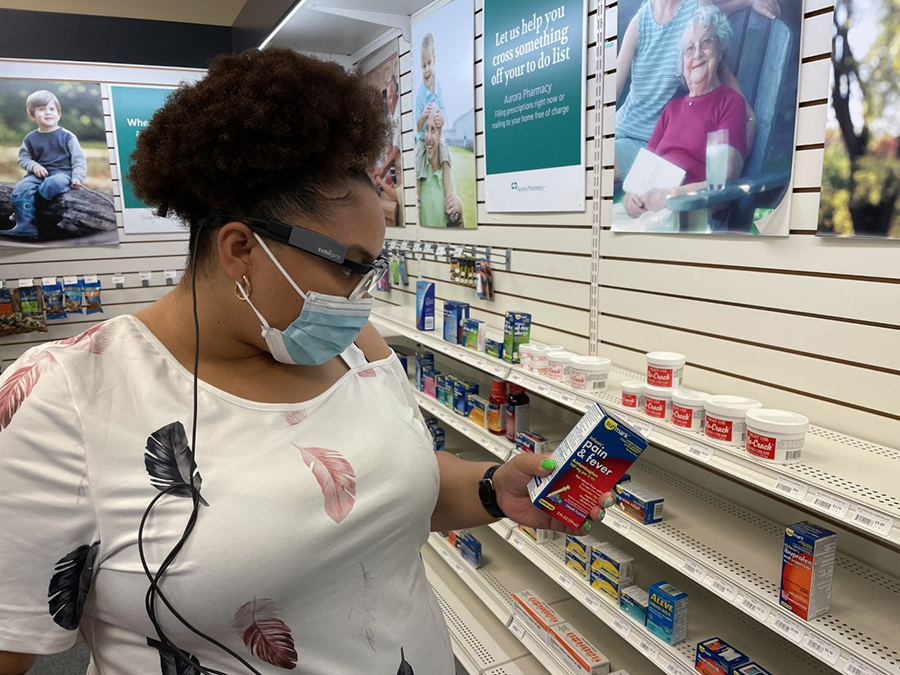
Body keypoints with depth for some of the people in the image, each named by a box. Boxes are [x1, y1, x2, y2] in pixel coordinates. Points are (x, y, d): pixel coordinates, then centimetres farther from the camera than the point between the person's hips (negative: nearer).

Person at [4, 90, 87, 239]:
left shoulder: (67, 136, 4)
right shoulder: (30, 138, 12)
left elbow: (79, 160, 1)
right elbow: (23, 158, 15)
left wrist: (77, 178, -15)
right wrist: (33, 166, -9)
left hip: (62, 173, -3)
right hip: (38, 174, 3)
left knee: (54, 183, -39)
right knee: (20, 188, -27)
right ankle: (25, 226, -29)